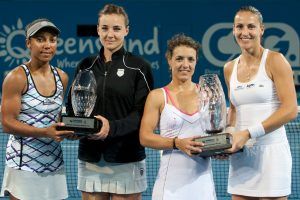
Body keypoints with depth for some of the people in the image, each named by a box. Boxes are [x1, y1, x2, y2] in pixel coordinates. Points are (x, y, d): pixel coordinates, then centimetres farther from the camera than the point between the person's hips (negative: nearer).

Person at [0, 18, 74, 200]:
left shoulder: (62, 77, 8)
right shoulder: (16, 78, -11)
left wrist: (67, 129, -2)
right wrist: (45, 132, -24)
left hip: (54, 161, 6)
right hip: (24, 162, -5)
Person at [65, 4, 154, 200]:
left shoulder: (140, 67, 0)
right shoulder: (85, 66, 12)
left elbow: (143, 113, -7)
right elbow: (72, 105, 13)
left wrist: (112, 127, -23)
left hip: (127, 159, -3)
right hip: (90, 158, 3)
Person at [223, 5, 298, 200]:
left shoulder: (274, 60, -5)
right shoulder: (230, 68, 12)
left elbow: (290, 110, -12)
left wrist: (248, 133, -18)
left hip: (270, 151, -5)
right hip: (241, 154, 5)